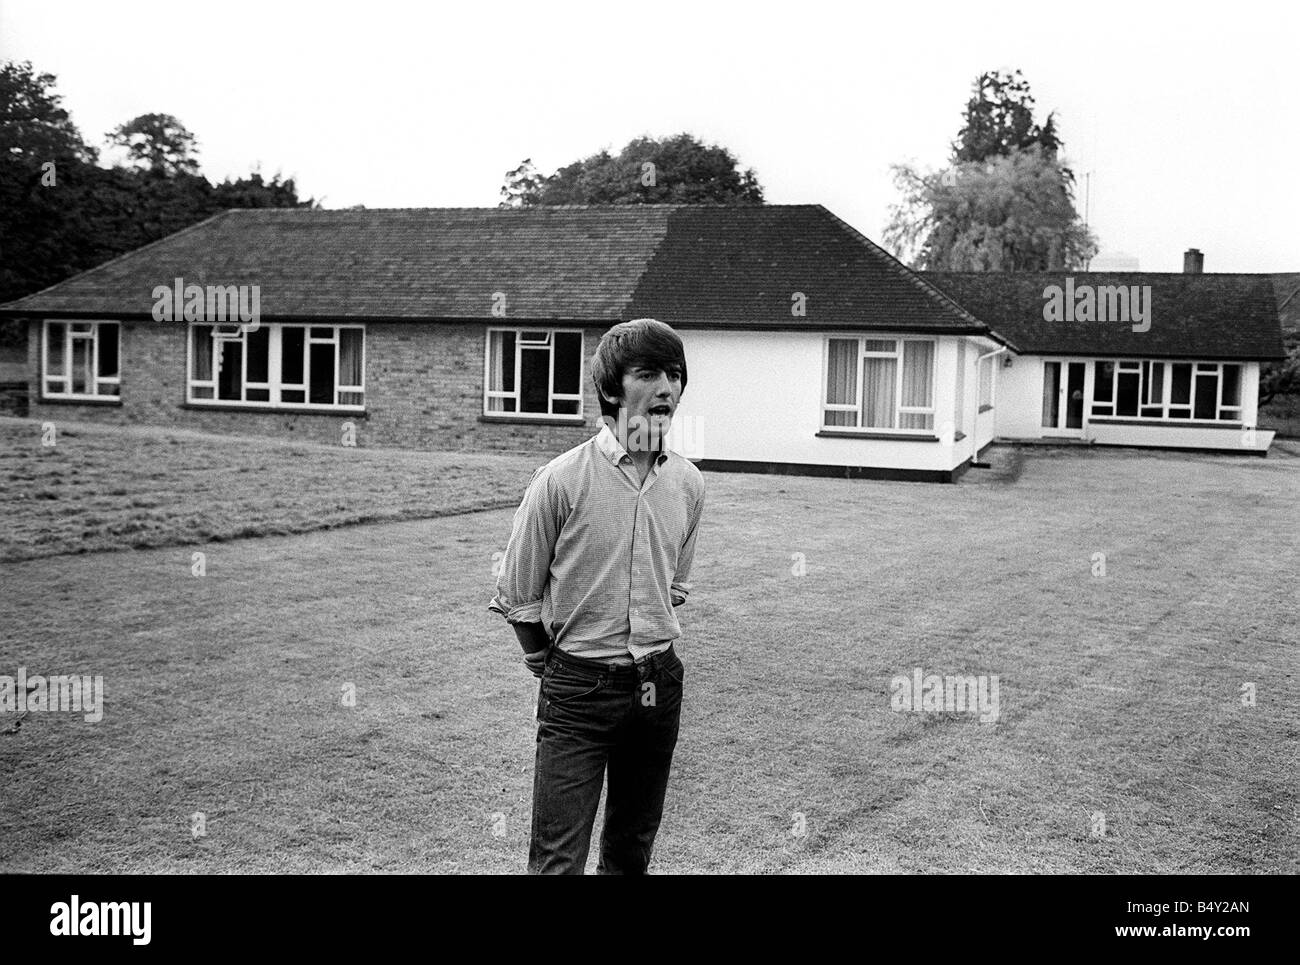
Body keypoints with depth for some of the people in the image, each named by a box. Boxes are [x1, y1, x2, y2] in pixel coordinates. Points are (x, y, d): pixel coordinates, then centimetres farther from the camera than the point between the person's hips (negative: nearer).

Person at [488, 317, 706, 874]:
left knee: (631, 851, 17)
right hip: (578, 691, -4)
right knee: (558, 859, -4)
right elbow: (517, 595, -3)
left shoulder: (687, 485, 1)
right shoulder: (562, 480, -14)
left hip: (658, 688, 5)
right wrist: (552, 668, 7)